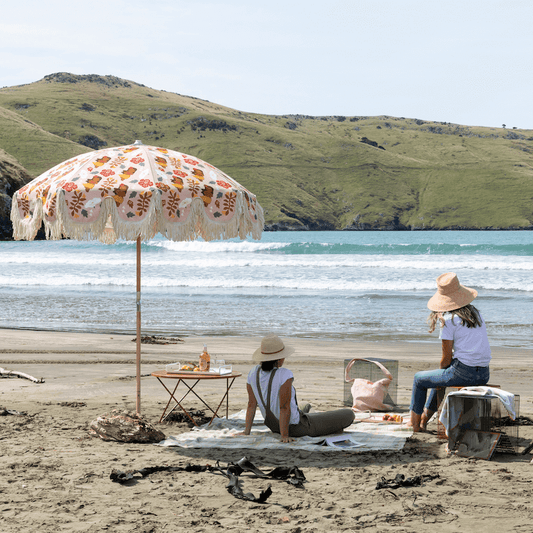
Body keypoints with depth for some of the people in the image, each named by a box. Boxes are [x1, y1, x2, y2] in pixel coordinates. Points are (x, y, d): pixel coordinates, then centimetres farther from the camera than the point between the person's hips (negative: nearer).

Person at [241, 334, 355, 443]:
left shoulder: (253, 373, -12)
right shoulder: (284, 374, -31)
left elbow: (252, 404, -6)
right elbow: (284, 407, -30)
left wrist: (246, 431, 0)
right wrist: (284, 435, -23)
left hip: (273, 426, 7)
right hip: (296, 428, -7)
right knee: (349, 415, 7)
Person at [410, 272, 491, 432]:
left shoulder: (448, 320, -10)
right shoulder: (475, 313, 13)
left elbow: (446, 358, -7)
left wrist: (442, 370, 15)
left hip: (463, 373, -7)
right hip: (484, 375, 7)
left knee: (419, 379, 17)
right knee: (439, 378, 36)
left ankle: (415, 424, 27)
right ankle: (424, 420, 46)